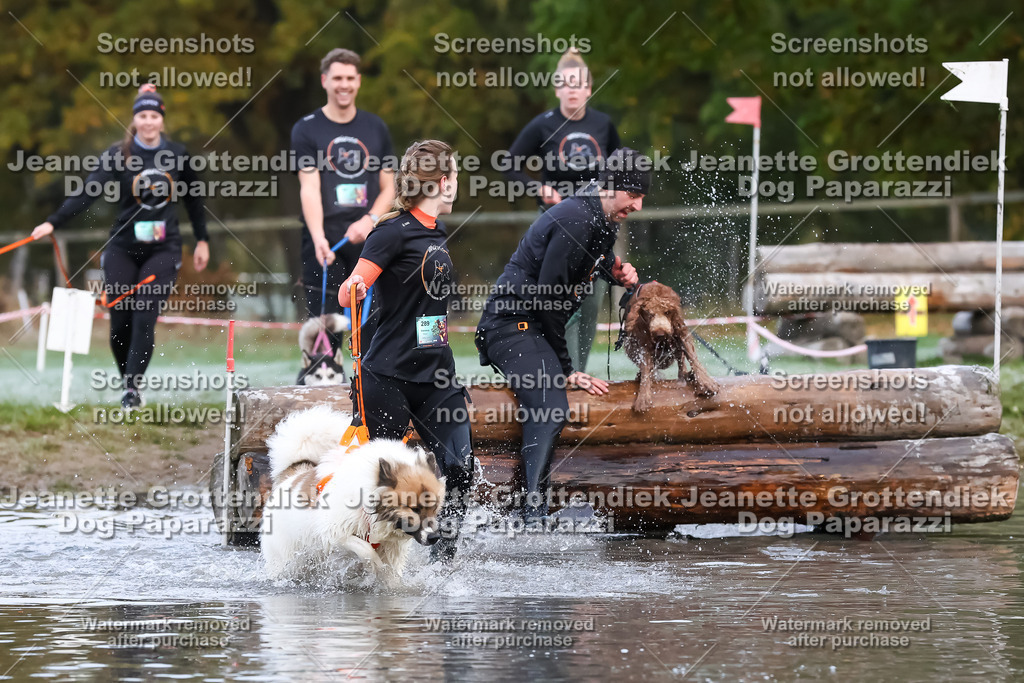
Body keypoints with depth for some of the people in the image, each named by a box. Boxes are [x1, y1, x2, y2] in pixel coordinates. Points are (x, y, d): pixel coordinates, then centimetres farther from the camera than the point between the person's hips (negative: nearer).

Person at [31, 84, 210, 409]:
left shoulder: (178, 155, 2)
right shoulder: (118, 155, -4)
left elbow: (193, 199, 16)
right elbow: (88, 192, -14)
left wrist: (202, 240, 17)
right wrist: (53, 222, -25)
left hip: (164, 248, 0)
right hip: (123, 248, 0)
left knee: (144, 318, -13)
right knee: (120, 322, -2)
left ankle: (133, 387, -9)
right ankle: (126, 380, 18)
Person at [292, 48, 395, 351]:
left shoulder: (376, 128, 14)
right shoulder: (306, 129, 3)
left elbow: (388, 188, 15)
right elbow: (309, 189, -7)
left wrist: (370, 220, -6)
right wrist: (319, 239, -22)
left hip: (368, 239, 3)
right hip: (325, 244, -3)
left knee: (375, 329, -2)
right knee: (325, 332, -8)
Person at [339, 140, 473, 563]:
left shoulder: (437, 234, 16)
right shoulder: (395, 232, -9)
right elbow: (348, 295, -17)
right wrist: (354, 288, -39)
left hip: (435, 376, 8)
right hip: (390, 377, -8)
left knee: (460, 469, -4)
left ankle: (443, 560, 6)